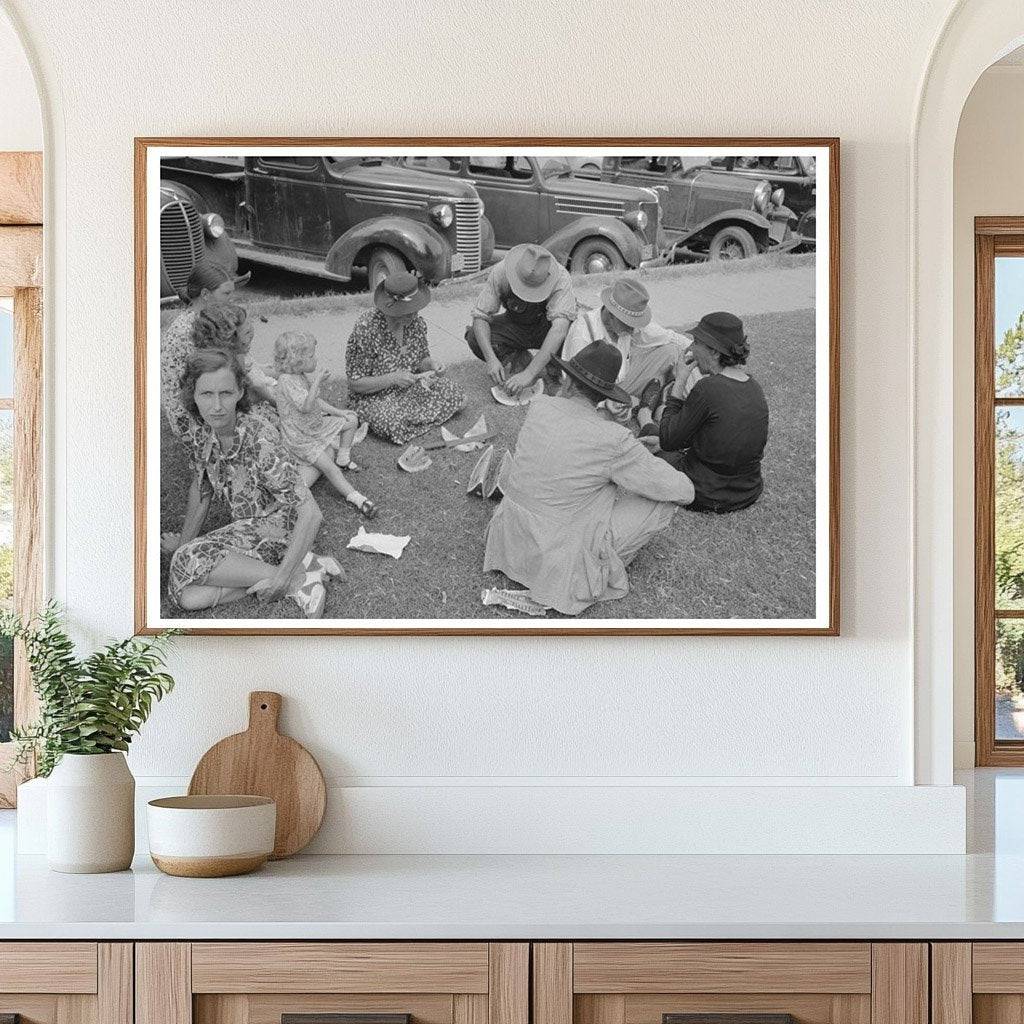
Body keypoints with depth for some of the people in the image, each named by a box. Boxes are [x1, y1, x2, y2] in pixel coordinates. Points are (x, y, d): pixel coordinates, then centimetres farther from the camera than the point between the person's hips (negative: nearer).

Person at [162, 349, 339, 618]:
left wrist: (283, 576, -31)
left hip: (277, 524, -7)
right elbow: (200, 489, 12)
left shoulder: (259, 443, -27)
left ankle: (301, 574, -19)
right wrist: (185, 542, 9)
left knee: (188, 562, -27)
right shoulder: (199, 431, -6)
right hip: (245, 529, 7)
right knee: (187, 596, -17)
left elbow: (311, 514, -29)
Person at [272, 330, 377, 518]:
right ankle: (353, 497, -25)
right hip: (300, 438, -10)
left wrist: (337, 411, 13)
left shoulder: (304, 376, 5)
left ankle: (343, 458, 19)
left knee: (351, 420, 13)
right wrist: (317, 381, -37)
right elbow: (306, 406, -38)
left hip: (316, 425, 10)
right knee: (328, 466, -22)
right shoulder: (287, 382, -27)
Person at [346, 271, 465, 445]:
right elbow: (355, 384, -21)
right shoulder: (366, 330, -26)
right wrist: (392, 379, -30)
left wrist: (431, 364, -13)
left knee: (455, 396, -11)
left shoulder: (416, 323, -7)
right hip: (373, 397, -6)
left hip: (410, 388, 6)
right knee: (395, 426, -35)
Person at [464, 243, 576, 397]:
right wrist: (490, 359, -40)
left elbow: (559, 329, -44)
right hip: (515, 325, 2)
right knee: (475, 337, -26)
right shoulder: (500, 273, -27)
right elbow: (480, 316, -23)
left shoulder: (560, 279, -35)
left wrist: (529, 373, -53)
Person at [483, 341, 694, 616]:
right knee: (666, 502, 1)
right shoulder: (613, 440, -22)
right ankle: (601, 568, 8)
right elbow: (683, 492, -11)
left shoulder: (538, 406, -8)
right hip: (557, 563, -6)